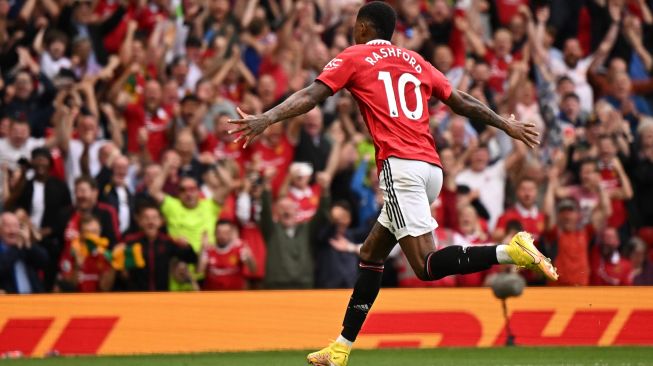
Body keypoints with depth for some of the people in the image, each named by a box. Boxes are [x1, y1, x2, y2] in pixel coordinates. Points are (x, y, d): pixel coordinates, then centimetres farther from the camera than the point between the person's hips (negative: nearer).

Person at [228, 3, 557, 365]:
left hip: (400, 165, -7)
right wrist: (506, 124, 39)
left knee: (428, 266, -15)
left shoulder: (353, 57, 9)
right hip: (431, 168, 7)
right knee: (371, 253, 16)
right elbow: (462, 102, 27)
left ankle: (510, 250, -32)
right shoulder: (416, 62, 23)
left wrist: (267, 119, -12)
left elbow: (311, 96, -5)